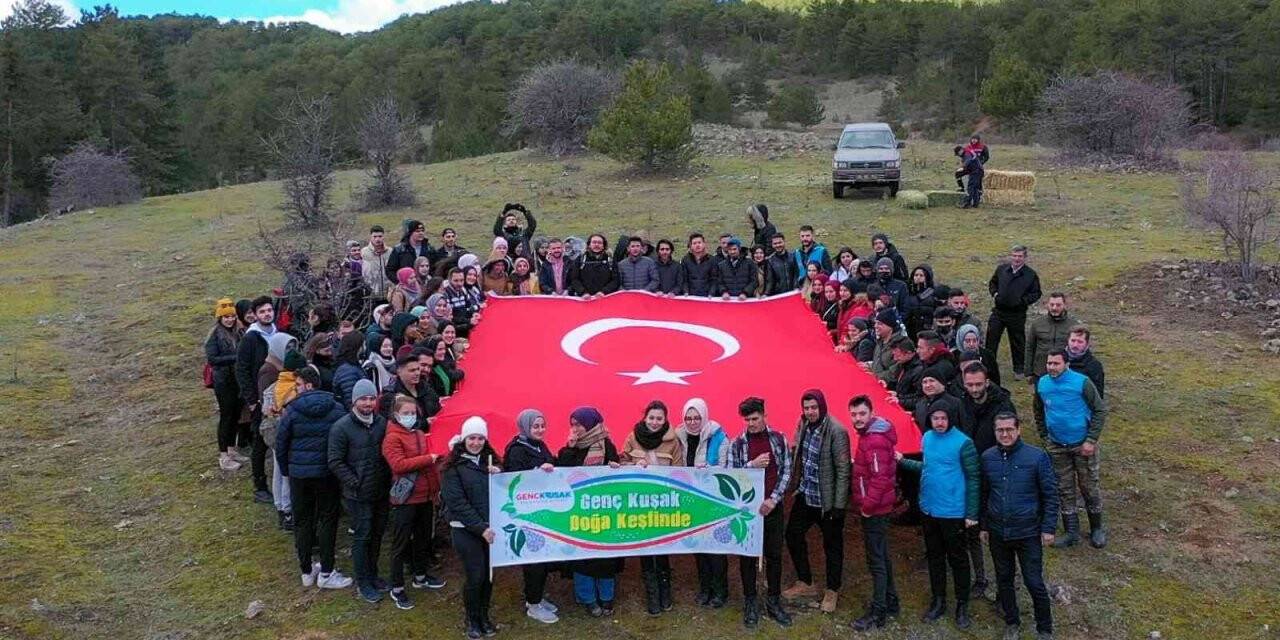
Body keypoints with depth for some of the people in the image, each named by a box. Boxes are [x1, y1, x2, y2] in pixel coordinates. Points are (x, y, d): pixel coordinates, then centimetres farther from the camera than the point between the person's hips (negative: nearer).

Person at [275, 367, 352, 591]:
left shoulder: (292, 410, -6)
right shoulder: (336, 409, -4)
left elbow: (281, 444, -1)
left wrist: (285, 470, 13)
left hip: (299, 473, 1)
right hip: (327, 472, 0)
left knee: (302, 520, 12)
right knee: (328, 519, 7)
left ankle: (306, 571, 20)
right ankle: (326, 573, 7)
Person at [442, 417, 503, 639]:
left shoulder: (490, 460, 8)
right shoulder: (454, 466, -7)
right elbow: (457, 502, -11)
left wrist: (499, 476, -12)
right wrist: (480, 528, -16)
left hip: (490, 528, 4)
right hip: (466, 530, -4)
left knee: (489, 574, 7)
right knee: (475, 576, -4)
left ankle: (484, 615, 27)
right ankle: (472, 620, 17)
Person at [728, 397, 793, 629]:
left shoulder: (779, 439, 1)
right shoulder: (737, 444, -1)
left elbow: (786, 471, 0)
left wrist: (773, 499, -10)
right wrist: (752, 465, -20)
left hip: (772, 507, 1)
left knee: (774, 554, 8)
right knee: (747, 554, 5)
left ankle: (774, 601, 21)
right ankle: (750, 603, 16)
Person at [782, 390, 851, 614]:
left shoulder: (836, 431, -19)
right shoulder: (803, 425, 1)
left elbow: (843, 470, -17)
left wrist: (839, 505, -17)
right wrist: (795, 484, 10)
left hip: (827, 500, -7)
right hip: (805, 495, 7)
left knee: (832, 545, 9)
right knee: (793, 534, 14)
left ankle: (832, 591, 27)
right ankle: (805, 583, 31)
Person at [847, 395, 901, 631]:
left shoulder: (875, 440, -21)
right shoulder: (869, 435, 11)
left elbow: (880, 477, -27)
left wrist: (868, 505, -20)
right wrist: (864, 503, 16)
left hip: (874, 509, -10)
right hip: (877, 507, 10)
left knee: (876, 559, -3)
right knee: (881, 556, 19)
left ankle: (878, 613, 4)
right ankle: (890, 602, 31)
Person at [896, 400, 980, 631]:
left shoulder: (963, 443, -15)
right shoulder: (927, 438, 3)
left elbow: (972, 479, -12)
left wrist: (971, 513, -12)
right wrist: (902, 461, 13)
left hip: (953, 512, -6)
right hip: (929, 510, 6)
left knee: (957, 558, 7)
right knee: (935, 556, 16)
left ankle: (962, 605, 21)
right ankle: (938, 601, 30)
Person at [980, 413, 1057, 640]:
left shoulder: (1037, 457, -12)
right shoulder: (987, 458, -2)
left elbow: (1050, 495, -6)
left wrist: (1048, 528, -8)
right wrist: (984, 525, 10)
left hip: (1028, 533, -3)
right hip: (998, 533, 4)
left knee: (1034, 583, 2)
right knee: (1004, 579, 16)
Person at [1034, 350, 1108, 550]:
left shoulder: (1082, 382, -16)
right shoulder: (1042, 384, -3)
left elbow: (1100, 410, -10)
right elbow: (1039, 414, 12)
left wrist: (1091, 440, -14)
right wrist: (1045, 438, 7)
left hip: (1082, 445, -4)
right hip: (1057, 447, 4)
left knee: (1090, 488, 8)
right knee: (1064, 490, 10)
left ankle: (1096, 530, 27)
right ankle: (1072, 533, 22)